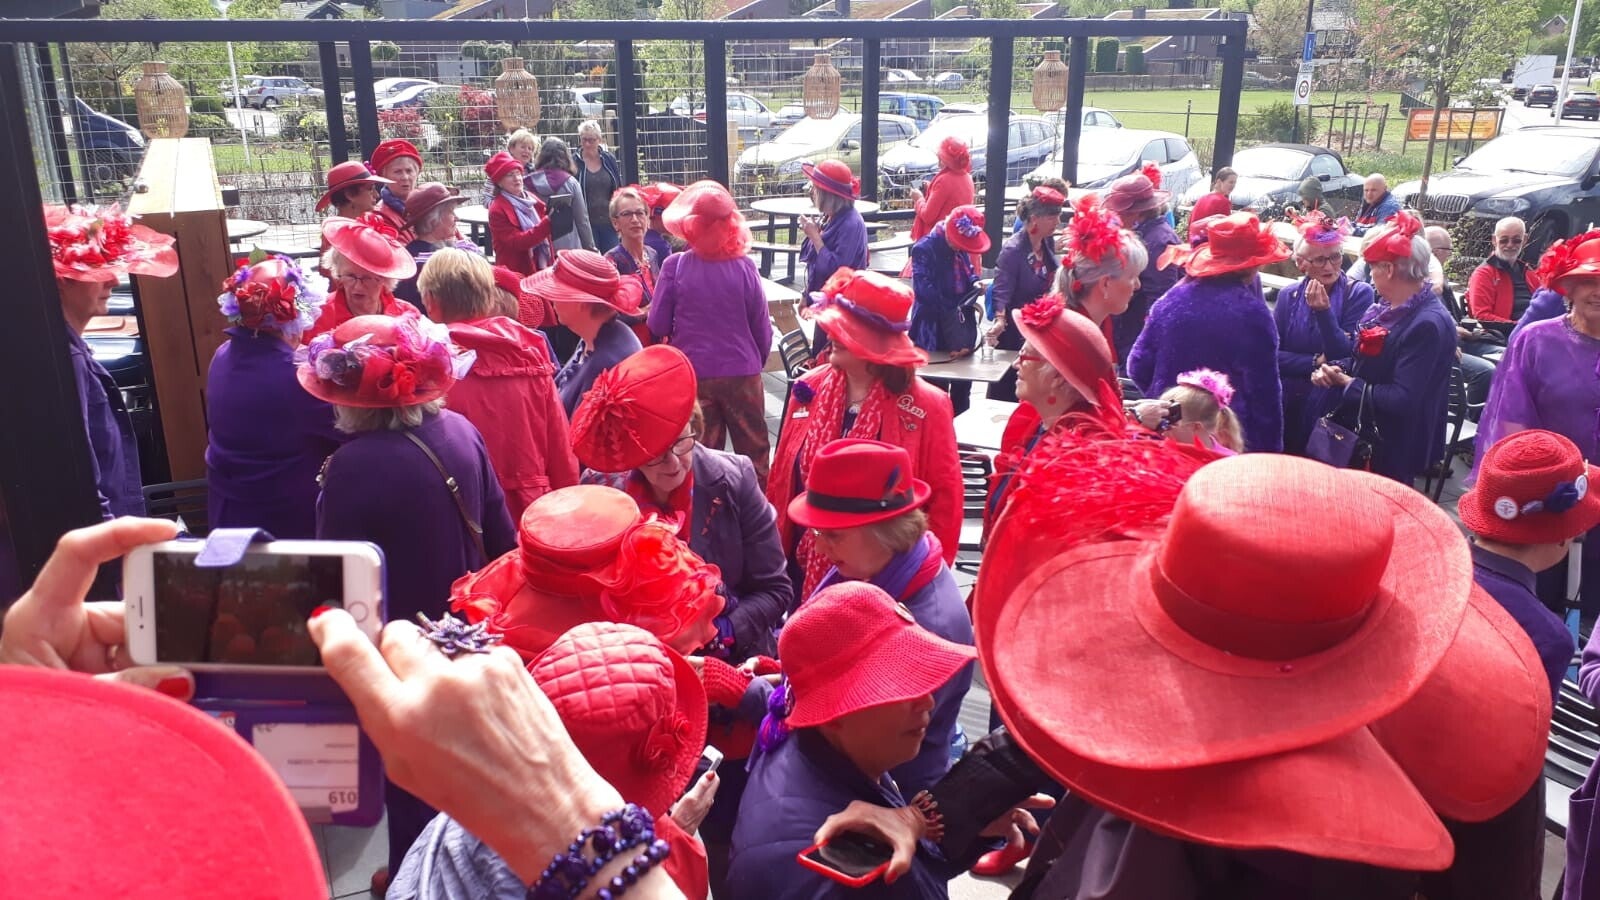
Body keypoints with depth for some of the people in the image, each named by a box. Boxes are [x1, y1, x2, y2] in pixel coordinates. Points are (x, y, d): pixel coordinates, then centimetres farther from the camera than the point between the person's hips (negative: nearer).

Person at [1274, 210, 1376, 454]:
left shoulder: (1359, 293, -8)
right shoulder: (1288, 296, 1)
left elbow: (1346, 359, -15)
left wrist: (1324, 311, -25)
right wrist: (1316, 362, -17)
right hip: (1289, 407, 3)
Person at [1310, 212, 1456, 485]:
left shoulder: (1429, 324, -25)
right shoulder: (1388, 307, 5)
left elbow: (1402, 400, -28)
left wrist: (1348, 383, -17)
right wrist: (1332, 370, -8)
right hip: (1359, 432, 9)